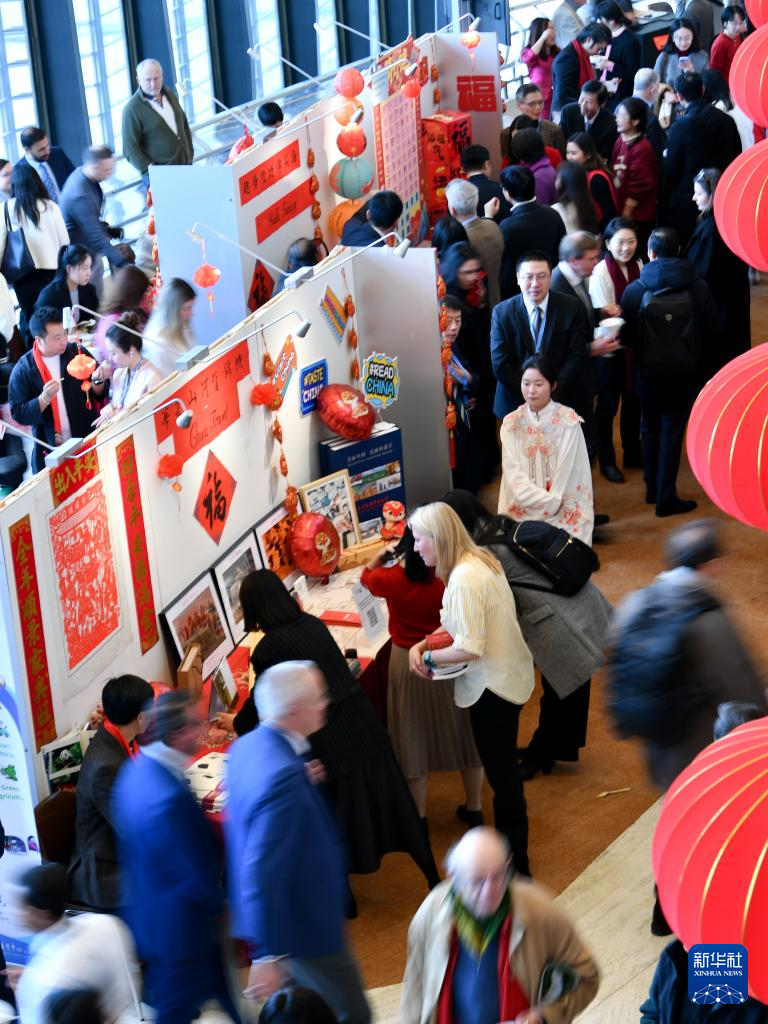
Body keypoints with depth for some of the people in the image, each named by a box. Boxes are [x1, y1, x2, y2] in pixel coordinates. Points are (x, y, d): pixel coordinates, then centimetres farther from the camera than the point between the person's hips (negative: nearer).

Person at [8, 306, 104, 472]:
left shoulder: (78, 353, -4)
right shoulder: (23, 370, -8)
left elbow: (100, 392, 4)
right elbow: (18, 414, -9)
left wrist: (98, 381, -18)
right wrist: (44, 399, -24)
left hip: (88, 440, 2)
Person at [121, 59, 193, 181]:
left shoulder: (170, 95, 9)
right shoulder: (132, 109, -11)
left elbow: (184, 124, 22)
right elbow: (130, 148, -13)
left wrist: (189, 152, 16)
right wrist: (149, 169, -21)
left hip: (185, 166, 6)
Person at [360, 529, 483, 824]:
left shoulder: (389, 579, -19)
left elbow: (367, 576, 7)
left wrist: (382, 555, 24)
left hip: (408, 662, -1)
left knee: (414, 736, 14)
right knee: (463, 731, 19)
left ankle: (419, 819, 25)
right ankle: (473, 809, 33)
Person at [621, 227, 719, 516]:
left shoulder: (635, 290, -11)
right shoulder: (699, 289, -10)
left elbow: (626, 336, -2)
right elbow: (712, 335, -5)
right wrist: (698, 361, 12)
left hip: (649, 372, 1)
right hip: (685, 372, -1)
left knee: (650, 428, 18)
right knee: (672, 431, 5)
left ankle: (653, 488, 27)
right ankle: (666, 497, 3)